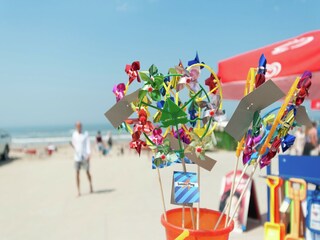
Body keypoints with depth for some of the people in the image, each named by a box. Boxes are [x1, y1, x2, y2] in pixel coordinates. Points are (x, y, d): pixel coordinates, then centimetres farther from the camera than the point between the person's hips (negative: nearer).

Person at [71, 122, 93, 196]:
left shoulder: (86, 134, -3)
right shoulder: (74, 134, 7)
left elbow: (88, 145, -7)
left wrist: (88, 155, -17)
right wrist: (72, 145, -5)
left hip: (85, 156, -2)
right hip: (77, 156, 2)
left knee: (87, 172, 10)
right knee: (77, 173, -3)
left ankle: (91, 186, 32)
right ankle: (78, 191, 0)